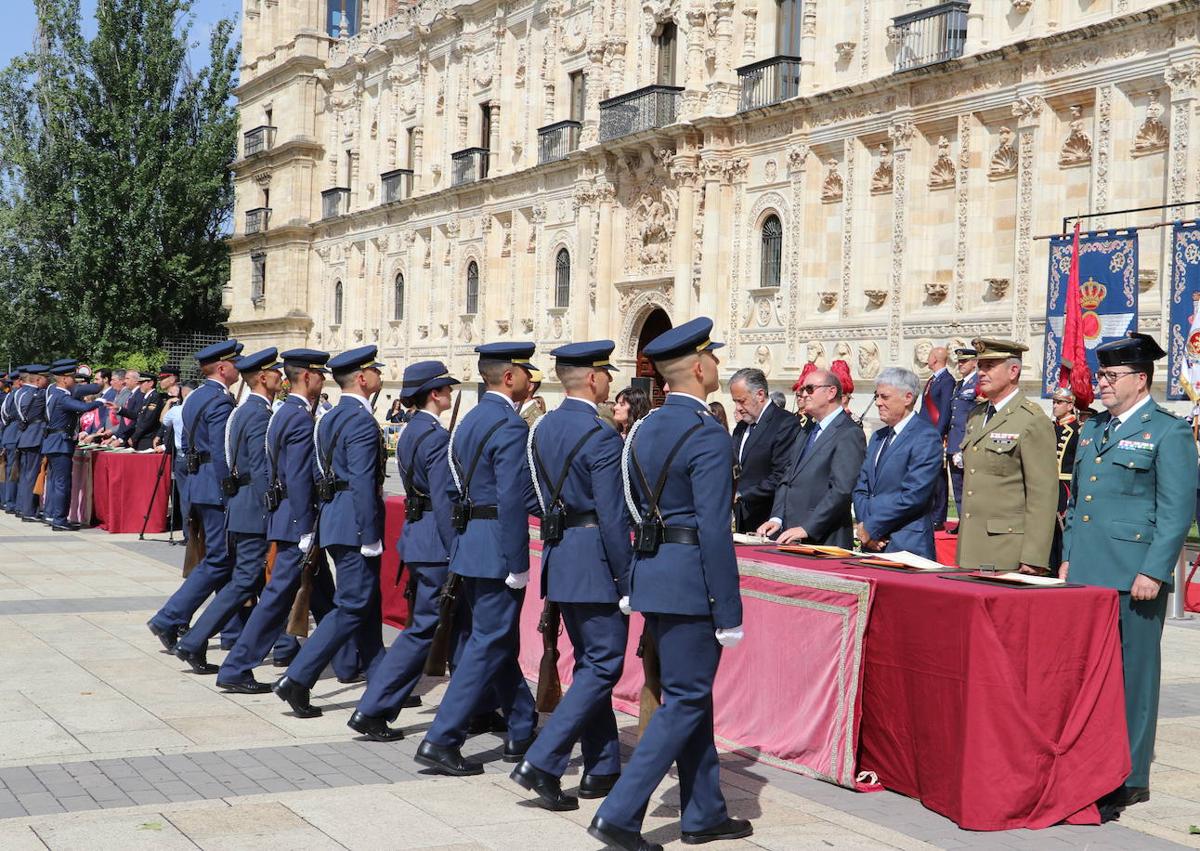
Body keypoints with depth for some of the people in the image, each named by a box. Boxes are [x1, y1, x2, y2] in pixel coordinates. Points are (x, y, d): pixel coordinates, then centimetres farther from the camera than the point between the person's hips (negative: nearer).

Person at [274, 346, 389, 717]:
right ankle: (296, 680, -7)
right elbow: (363, 482, -21)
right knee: (352, 607, -5)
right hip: (354, 523, -10)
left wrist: (311, 531, 20)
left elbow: (319, 474, 17)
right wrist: (371, 538, -20)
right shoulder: (362, 421, -15)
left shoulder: (329, 419, 14)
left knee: (367, 604, 14)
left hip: (332, 516, 10)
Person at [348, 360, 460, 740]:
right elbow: (444, 501, -20)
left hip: (415, 534, 10)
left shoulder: (410, 432, 13)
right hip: (435, 542, -10)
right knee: (422, 628, -3)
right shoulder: (437, 436, -16)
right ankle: (372, 712, -1)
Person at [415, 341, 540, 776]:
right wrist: (517, 566, -18)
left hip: (468, 542, 10)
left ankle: (522, 733, 28)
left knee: (500, 642, 17)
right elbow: (513, 501, -21)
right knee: (489, 645, -3)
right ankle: (441, 741, -4)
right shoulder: (511, 426, -16)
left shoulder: (469, 421, 13)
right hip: (497, 550, -10)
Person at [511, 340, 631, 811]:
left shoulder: (542, 429, 8)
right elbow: (613, 517, -18)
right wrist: (626, 582, -13)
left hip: (557, 555, 9)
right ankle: (541, 763, -8)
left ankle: (601, 770, 23)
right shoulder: (601, 437, -17)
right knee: (603, 665, -1)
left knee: (590, 662, 17)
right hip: (594, 560, -9)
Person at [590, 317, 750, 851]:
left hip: (652, 571, 9)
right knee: (685, 701, -1)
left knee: (690, 695, 17)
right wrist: (729, 613, -16)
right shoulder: (707, 434, -16)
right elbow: (714, 531, -20)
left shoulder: (645, 429, 10)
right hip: (690, 579, -9)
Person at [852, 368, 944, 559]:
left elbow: (912, 495, -17)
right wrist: (864, 526, -5)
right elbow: (861, 488, 13)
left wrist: (871, 528, -12)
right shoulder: (878, 437, 17)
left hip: (906, 546, -7)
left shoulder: (926, 437, -9)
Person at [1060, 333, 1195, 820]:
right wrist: (1067, 557, 15)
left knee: (1131, 675, 0)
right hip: (1086, 573, 7)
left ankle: (1129, 779, 9)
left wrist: (1153, 572, -16)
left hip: (1133, 578, -7)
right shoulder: (1093, 430, 16)